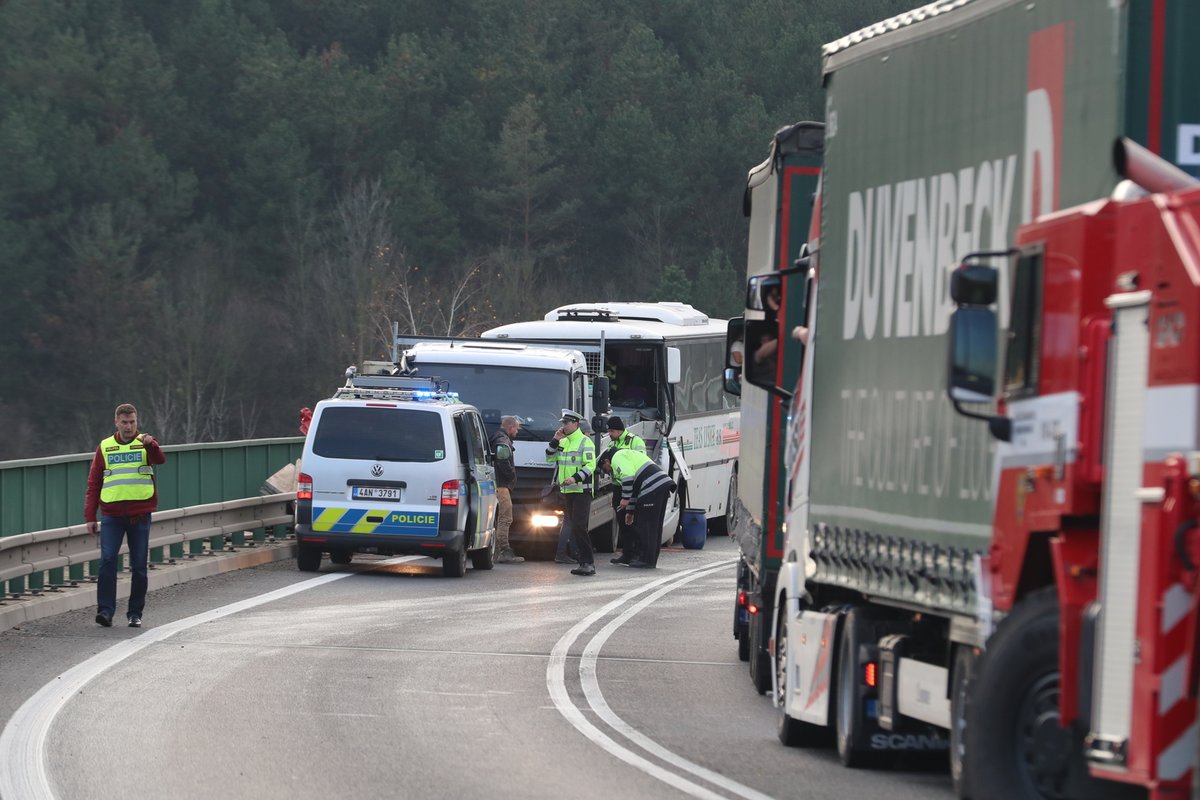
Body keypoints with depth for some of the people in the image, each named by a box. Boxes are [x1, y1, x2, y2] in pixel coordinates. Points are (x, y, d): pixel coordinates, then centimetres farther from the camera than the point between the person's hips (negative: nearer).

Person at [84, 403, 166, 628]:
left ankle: (135, 613, 12)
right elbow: (93, 484, 12)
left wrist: (151, 445, -39)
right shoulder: (105, 448, 11)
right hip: (111, 514, 1)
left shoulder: (145, 443, 6)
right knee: (107, 560, -12)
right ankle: (105, 610, -12)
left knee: (139, 565, 3)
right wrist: (90, 517, 5)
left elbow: (160, 459, -17)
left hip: (140, 514, -1)